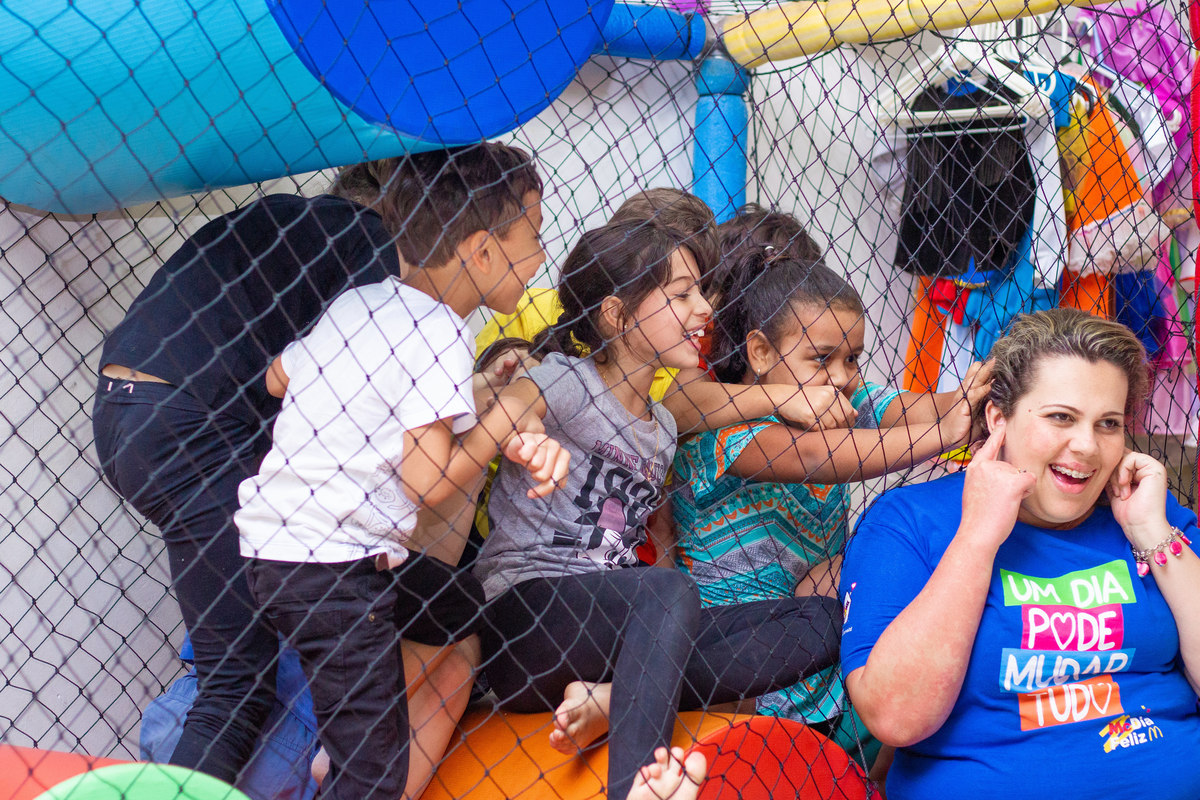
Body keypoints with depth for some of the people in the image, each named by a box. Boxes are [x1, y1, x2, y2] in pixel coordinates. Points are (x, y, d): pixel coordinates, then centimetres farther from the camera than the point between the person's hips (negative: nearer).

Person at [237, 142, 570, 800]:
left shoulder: (357, 301, 8)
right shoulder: (438, 333, -16)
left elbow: (278, 377, 20)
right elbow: (431, 481, -19)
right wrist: (506, 419, -2)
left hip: (278, 542, 9)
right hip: (328, 570, -9)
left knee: (465, 613, 25)